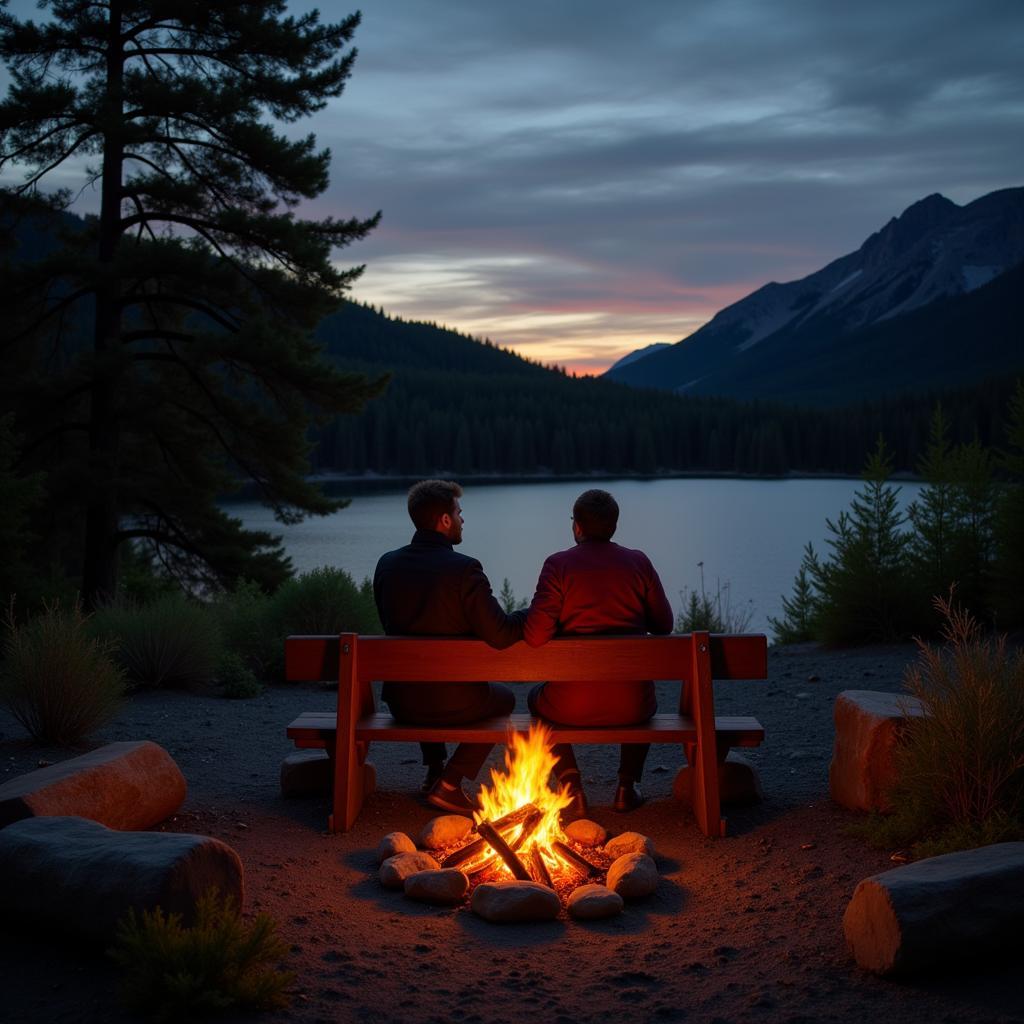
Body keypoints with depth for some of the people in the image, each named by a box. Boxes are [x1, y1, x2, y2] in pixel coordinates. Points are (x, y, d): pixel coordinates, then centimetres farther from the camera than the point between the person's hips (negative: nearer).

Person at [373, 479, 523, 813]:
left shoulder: (387, 564, -2)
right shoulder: (464, 569, -19)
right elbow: (500, 636, -19)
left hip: (401, 701, 5)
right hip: (453, 703, -5)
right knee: (503, 698, 27)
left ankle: (434, 771, 37)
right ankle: (449, 784, 14)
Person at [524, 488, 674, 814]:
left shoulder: (558, 564, -8)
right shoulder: (639, 563, 0)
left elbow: (535, 636, -14)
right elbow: (664, 625, 5)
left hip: (571, 707, -2)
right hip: (631, 706, 2)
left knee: (538, 697, 33)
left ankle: (572, 787, 20)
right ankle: (627, 787, 27)